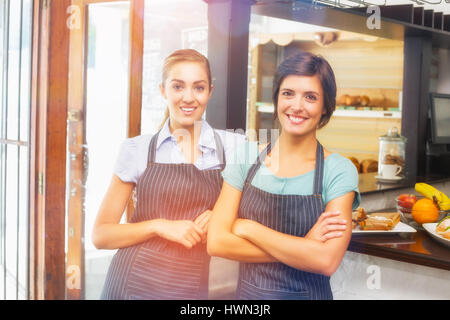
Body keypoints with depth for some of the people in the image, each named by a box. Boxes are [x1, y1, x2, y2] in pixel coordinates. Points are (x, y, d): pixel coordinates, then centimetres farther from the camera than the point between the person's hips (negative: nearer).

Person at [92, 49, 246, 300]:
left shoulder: (235, 147, -2)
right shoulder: (137, 150, -3)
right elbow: (101, 234, -1)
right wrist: (160, 226, -16)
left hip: (192, 288, 1)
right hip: (131, 284, 0)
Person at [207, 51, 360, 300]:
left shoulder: (339, 171, -12)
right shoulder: (246, 157, -5)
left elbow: (327, 261, -22)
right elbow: (216, 242, -12)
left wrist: (248, 228, -17)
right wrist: (302, 247, -18)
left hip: (308, 293, -2)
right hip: (247, 292, 2)